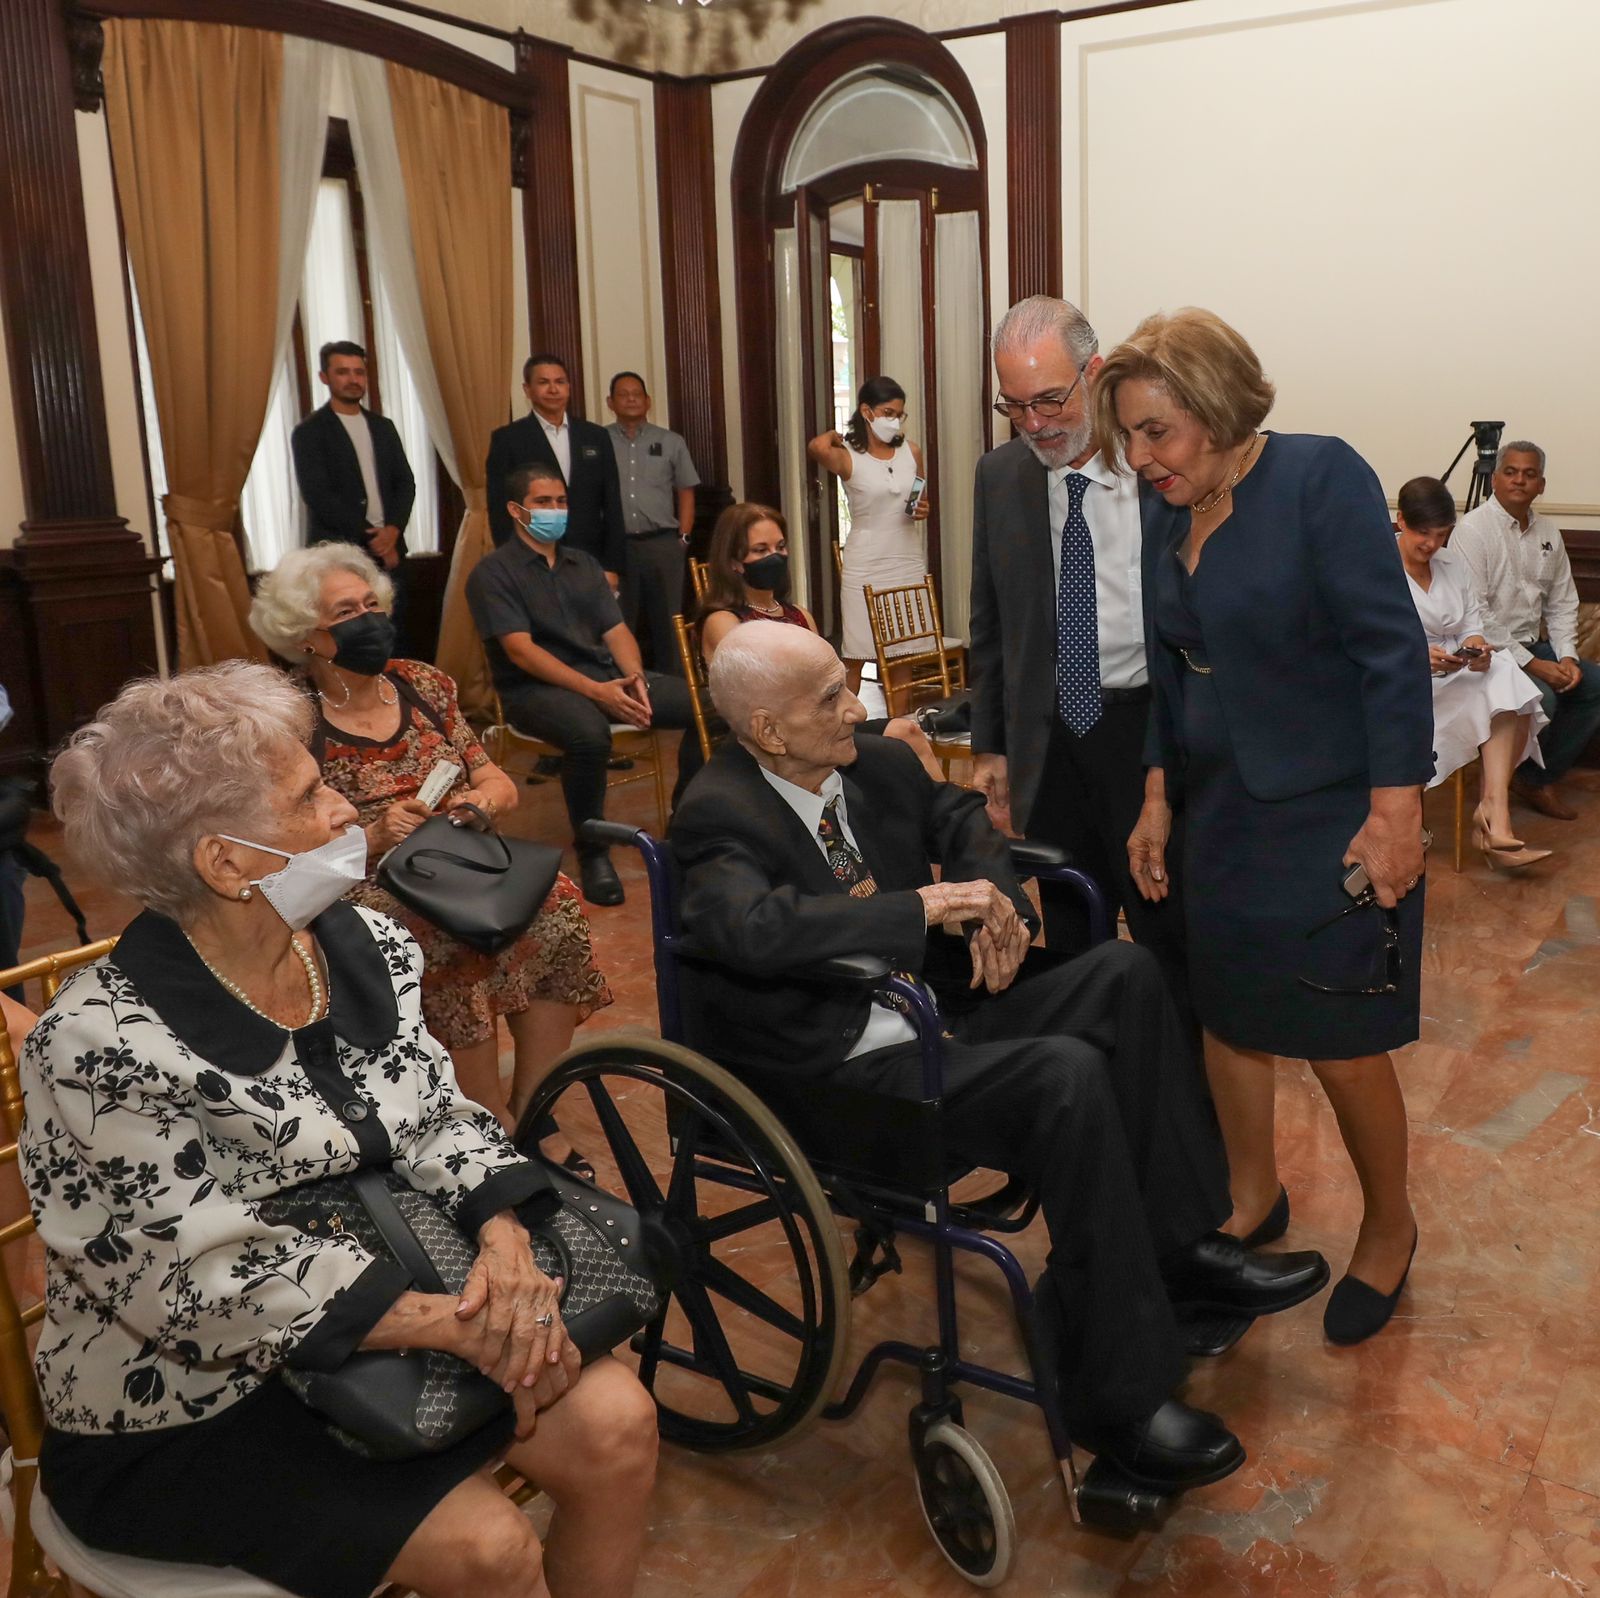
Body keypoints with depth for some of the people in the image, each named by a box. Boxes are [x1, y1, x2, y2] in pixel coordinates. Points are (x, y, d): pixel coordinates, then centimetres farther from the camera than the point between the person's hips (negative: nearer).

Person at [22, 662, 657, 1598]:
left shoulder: (366, 947, -4)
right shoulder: (105, 1046, -24)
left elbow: (439, 1118, 0)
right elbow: (210, 1286, -25)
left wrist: (504, 1241, -22)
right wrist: (460, 1325, -27)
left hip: (386, 1297, 6)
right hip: (187, 1406, -6)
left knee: (615, 1422, -9)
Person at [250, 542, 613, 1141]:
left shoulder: (423, 684, 11)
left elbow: (500, 784, 13)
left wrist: (481, 800, -10)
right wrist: (375, 838, -19)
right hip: (369, 891, -4)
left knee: (555, 906, -25)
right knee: (449, 939, -35)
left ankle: (529, 1110, -15)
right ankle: (500, 1132, -21)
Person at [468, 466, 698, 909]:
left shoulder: (584, 565, 19)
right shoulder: (493, 573, -1)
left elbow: (616, 630, 12)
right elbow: (520, 650, -13)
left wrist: (635, 678, -12)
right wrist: (596, 691, -23)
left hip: (607, 676, 6)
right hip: (535, 688, -6)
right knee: (589, 734, -40)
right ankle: (592, 852, -18)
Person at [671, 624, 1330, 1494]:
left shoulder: (877, 763, 4)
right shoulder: (718, 817, -19)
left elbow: (960, 819, 20)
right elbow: (752, 928, -38)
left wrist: (999, 906, -2)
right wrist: (927, 906, -29)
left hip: (933, 1007, 9)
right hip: (842, 1071, -8)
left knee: (1123, 973, -3)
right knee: (1068, 1076, -26)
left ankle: (1177, 1241, 6)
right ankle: (1117, 1396, -15)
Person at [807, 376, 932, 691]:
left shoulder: (911, 452, 7)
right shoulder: (848, 457, -7)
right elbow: (816, 448, -29)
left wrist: (924, 511, -2)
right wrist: (835, 436, -6)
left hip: (909, 563, 4)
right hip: (865, 568, -4)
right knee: (854, 656, -1)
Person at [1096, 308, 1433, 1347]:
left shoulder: (1321, 477, -15)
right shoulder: (1162, 511, 4)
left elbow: (1392, 648, -17)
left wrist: (1396, 811, -19)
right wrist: (1158, 802, 8)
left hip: (1330, 813, -6)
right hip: (1220, 810, 6)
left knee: (1341, 1046, 2)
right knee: (1228, 1016, 14)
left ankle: (1390, 1230, 28)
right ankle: (1252, 1201, 36)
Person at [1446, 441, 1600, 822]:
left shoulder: (1548, 533, 12)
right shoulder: (1474, 528, -12)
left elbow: (1562, 604, 16)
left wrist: (1566, 656, -3)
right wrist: (1529, 663, -20)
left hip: (1532, 645, 8)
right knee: (1541, 696, -29)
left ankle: (1541, 779, 3)